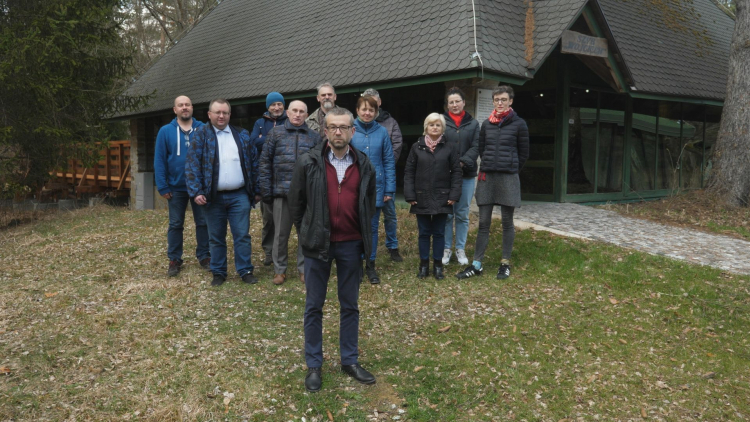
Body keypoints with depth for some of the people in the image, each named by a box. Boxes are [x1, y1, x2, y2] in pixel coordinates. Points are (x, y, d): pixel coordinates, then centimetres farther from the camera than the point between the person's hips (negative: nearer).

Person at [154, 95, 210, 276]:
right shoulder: (165, 131, -2)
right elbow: (159, 161, -3)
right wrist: (163, 187, -8)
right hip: (176, 187, 0)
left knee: (203, 222, 8)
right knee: (175, 225, 8)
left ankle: (204, 256, 21)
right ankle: (174, 260, 18)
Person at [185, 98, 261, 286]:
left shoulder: (242, 135, 9)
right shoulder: (200, 135, 1)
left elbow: (253, 162, 10)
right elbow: (192, 165, -5)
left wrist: (257, 190, 6)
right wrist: (196, 192, -15)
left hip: (239, 195, 1)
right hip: (213, 197, -1)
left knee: (242, 235, 2)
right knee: (216, 238, 8)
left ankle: (245, 271, 12)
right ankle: (218, 273, 19)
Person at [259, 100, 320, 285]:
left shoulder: (314, 136, 6)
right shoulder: (276, 133, 5)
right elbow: (265, 161, 5)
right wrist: (266, 189, -1)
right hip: (282, 191, 0)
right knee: (281, 233, 8)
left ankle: (304, 268, 21)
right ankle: (279, 270, 21)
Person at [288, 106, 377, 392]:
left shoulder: (364, 166, 1)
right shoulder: (308, 163, -7)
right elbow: (296, 203, 3)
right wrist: (307, 234, 8)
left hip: (351, 245, 2)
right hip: (318, 244, -2)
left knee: (350, 306, 12)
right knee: (314, 307, 8)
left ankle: (350, 361, 26)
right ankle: (313, 365, 21)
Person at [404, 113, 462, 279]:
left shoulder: (450, 147, 1)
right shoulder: (417, 147, 3)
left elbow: (456, 172, 1)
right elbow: (409, 172, 2)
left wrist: (454, 195, -7)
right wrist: (410, 195, -5)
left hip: (442, 198, 0)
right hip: (422, 198, 1)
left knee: (439, 233, 7)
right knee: (424, 233, 8)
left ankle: (438, 265, 17)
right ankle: (424, 264, 18)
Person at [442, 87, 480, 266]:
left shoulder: (473, 123, 8)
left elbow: (476, 147, 1)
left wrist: (462, 163, -13)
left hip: (466, 174, 1)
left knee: (462, 214, 7)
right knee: (446, 214, 2)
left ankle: (460, 249, 17)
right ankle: (446, 249, 13)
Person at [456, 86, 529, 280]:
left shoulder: (519, 124, -2)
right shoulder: (486, 124, 9)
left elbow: (523, 153, 4)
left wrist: (510, 169, 9)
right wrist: (489, 167, 12)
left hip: (508, 178, -3)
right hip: (486, 177, 3)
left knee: (507, 222, 6)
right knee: (483, 222, 4)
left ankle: (505, 264, 15)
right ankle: (476, 265, 8)